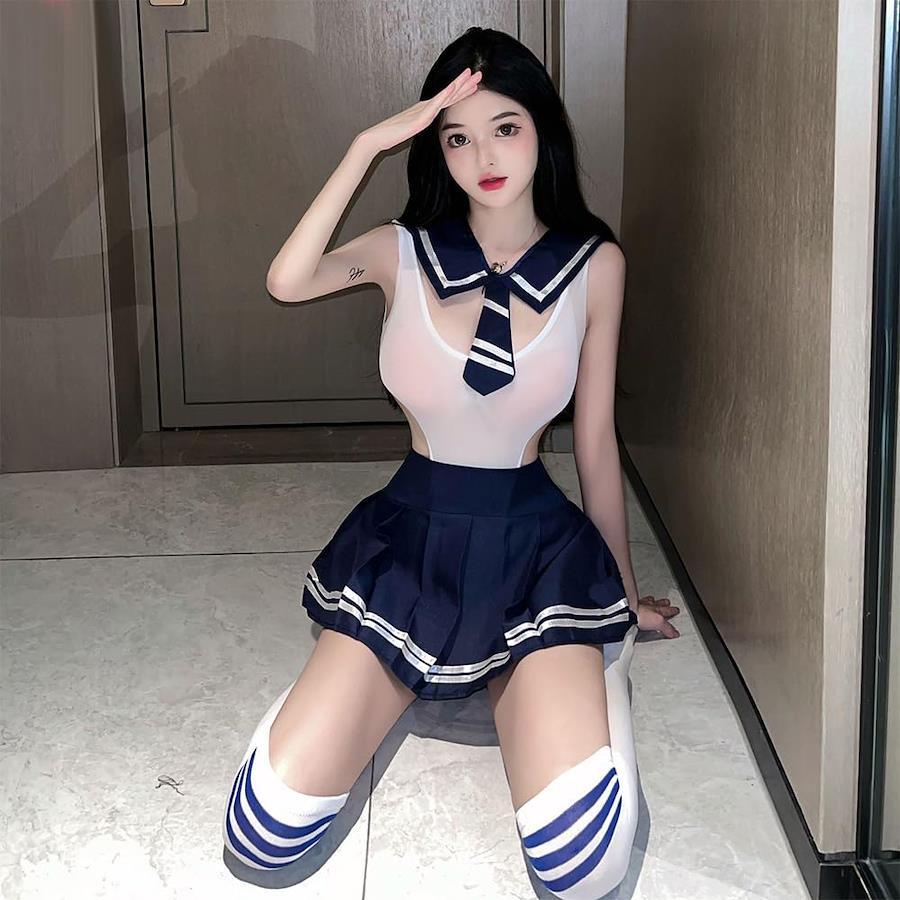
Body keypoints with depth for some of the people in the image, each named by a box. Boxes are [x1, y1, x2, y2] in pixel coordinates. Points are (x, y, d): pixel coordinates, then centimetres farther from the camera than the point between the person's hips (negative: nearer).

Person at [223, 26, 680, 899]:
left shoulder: (595, 265, -1)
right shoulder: (404, 251, 0)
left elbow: (596, 441, 9)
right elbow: (286, 283, -23)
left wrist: (625, 588, 16)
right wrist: (368, 144, -22)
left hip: (534, 548, 0)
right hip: (411, 542, 1)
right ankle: (400, 680, 17)